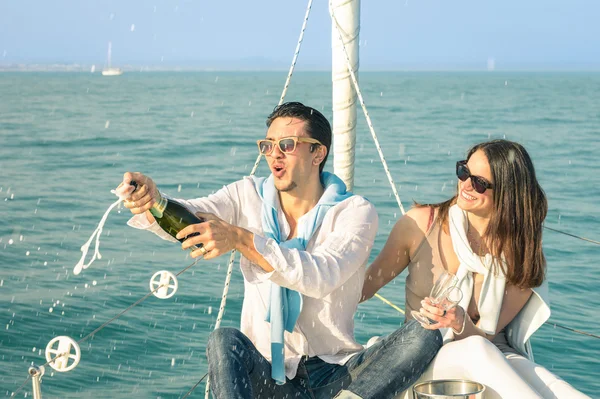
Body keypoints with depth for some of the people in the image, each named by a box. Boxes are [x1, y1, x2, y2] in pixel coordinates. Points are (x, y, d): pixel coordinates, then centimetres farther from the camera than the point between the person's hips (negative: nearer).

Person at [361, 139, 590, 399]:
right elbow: (365, 286, 2)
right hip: (424, 358, 0)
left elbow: (485, 336, -6)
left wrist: (460, 323, -28)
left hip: (498, 361, 0)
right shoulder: (421, 223, -3)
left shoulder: (522, 255, -2)